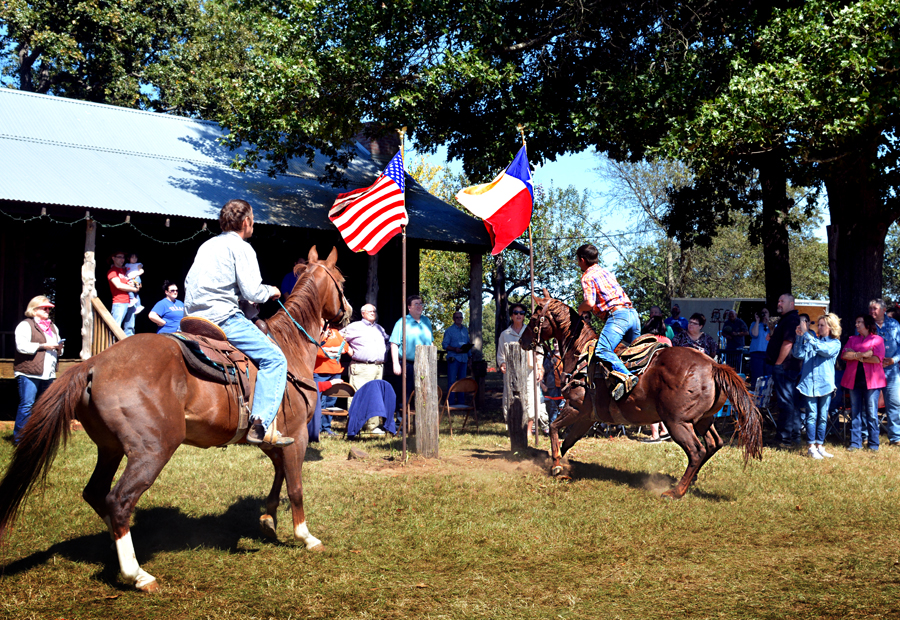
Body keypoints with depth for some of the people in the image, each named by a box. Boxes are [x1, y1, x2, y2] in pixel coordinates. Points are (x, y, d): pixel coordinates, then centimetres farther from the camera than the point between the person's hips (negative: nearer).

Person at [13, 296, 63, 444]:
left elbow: (58, 350, 30)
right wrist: (43, 346, -19)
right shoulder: (25, 325, -3)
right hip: (29, 373, -7)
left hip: (48, 374, 7)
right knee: (27, 404, -9)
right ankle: (18, 438, -3)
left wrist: (59, 347, 7)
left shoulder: (53, 327, 22)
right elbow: (22, 346, -16)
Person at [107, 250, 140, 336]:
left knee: (130, 329, 7)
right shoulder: (112, 271, 0)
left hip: (130, 303, 8)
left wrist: (135, 285, 4)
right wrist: (134, 289, -3)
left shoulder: (125, 270, 21)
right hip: (119, 303, -8)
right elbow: (118, 285, -12)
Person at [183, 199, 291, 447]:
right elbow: (252, 292, -13)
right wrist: (270, 291, 7)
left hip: (195, 319, 9)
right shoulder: (241, 248, -5)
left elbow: (188, 283, 26)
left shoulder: (207, 246, 21)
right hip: (222, 318, -9)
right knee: (274, 358, -9)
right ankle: (261, 425, -22)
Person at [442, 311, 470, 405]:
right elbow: (445, 344, -4)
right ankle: (451, 402, -5)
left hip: (464, 358, 5)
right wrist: (455, 349, -19)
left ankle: (461, 401, 12)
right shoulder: (449, 330, 2)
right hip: (453, 358, -5)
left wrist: (469, 358, 13)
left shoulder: (465, 330, 17)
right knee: (452, 381, -6)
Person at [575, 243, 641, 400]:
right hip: (633, 313, 9)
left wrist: (579, 310, 9)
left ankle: (625, 375, -42)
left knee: (602, 350, -22)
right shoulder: (606, 272, 27)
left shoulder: (588, 276, 1)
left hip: (617, 315, -9)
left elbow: (590, 303, -12)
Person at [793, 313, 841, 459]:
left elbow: (823, 349, -15)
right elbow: (798, 354, 1)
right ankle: (811, 447, 1)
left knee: (823, 417, 5)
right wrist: (799, 337, -9)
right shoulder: (810, 340, 13)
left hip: (825, 384, -1)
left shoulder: (835, 343, 5)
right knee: (811, 415, -2)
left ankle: (820, 446, 14)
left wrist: (806, 334, -18)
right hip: (809, 383, 1)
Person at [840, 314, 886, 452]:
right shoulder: (852, 339, 16)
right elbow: (844, 355, 0)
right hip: (854, 380, 4)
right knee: (855, 413, 5)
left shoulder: (877, 339, 3)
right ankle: (855, 443, 10)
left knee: (871, 413, -3)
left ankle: (874, 444, 4)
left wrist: (855, 356, -6)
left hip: (871, 381, -4)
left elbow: (877, 359, -13)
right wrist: (862, 354, -14)